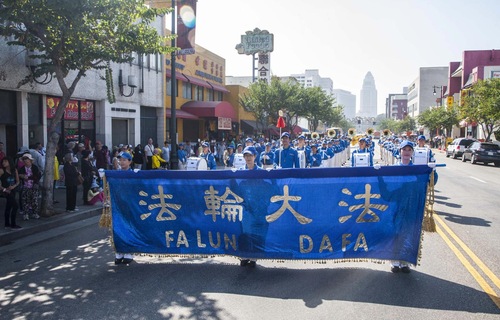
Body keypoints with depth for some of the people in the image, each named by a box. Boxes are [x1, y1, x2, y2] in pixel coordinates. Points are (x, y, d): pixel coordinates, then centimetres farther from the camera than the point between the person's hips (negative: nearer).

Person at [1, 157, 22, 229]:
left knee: (8, 207, 14)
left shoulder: (14, 170, 5)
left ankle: (7, 224, 23)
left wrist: (14, 186, -10)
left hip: (12, 190, 5)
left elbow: (17, 181, 9)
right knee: (15, 206, -12)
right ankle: (13, 224, -5)